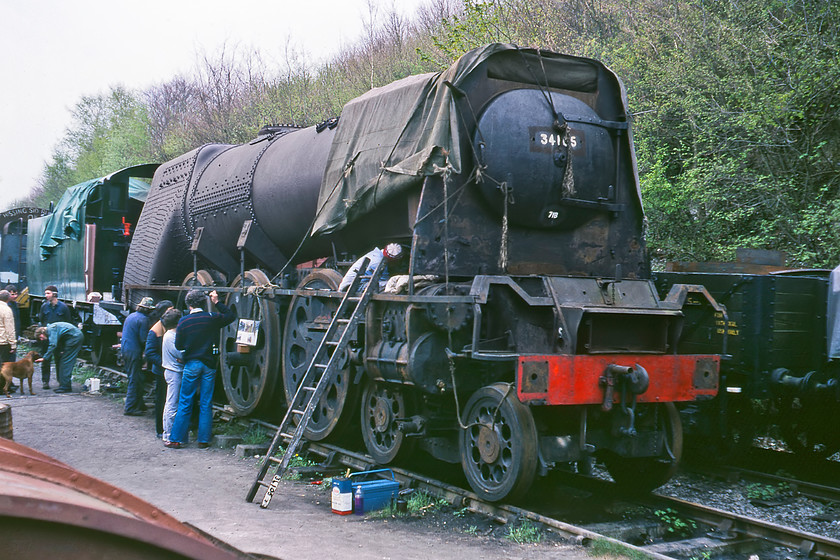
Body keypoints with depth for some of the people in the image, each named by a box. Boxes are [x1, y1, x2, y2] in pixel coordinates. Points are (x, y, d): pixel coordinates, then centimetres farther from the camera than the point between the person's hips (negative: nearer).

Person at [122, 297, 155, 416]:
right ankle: (130, 408, -2)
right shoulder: (143, 319, -14)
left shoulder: (130, 316, 14)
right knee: (135, 380, -4)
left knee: (134, 378, 16)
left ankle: (139, 405, 24)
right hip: (134, 352, -9)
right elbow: (143, 340, -16)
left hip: (125, 349, 9)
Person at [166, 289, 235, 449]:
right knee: (206, 404, 6)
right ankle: (204, 440, 9)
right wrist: (217, 303, 13)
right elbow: (232, 316, 11)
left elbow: (179, 345, 0)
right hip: (209, 364, 1)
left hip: (191, 364, -1)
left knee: (185, 403, 6)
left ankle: (176, 439, 8)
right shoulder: (212, 318, -4)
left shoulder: (183, 321, -5)